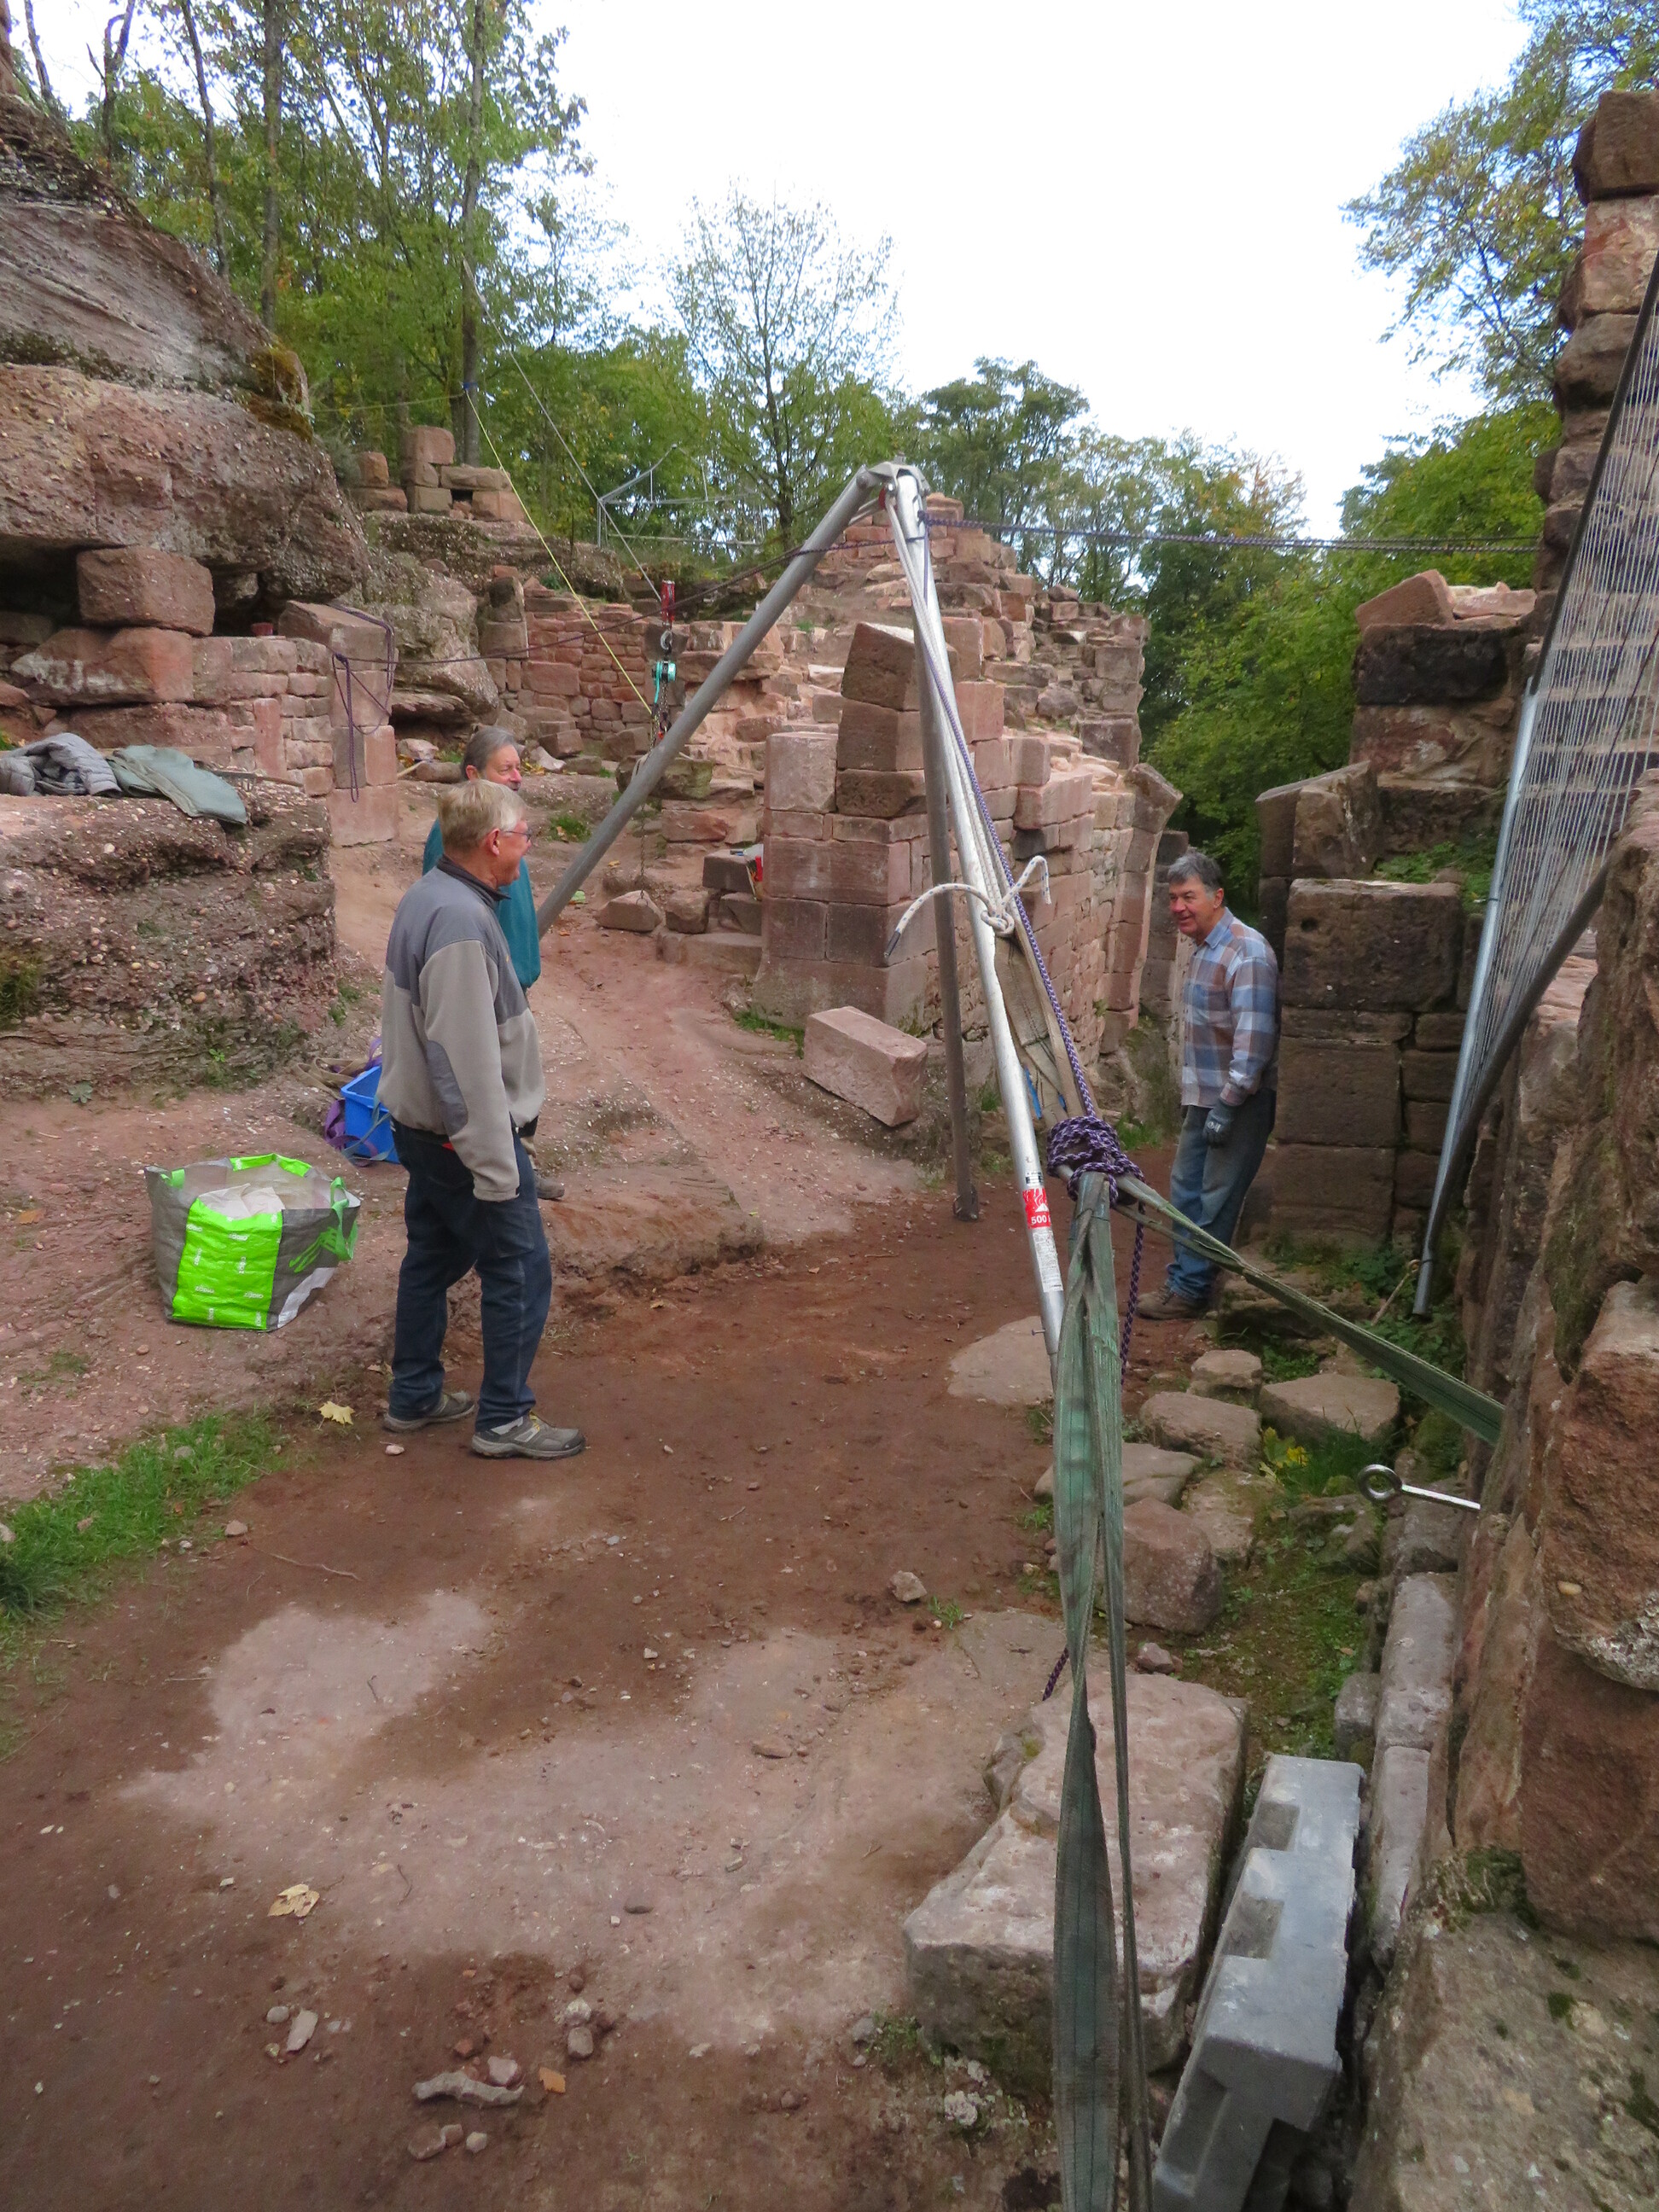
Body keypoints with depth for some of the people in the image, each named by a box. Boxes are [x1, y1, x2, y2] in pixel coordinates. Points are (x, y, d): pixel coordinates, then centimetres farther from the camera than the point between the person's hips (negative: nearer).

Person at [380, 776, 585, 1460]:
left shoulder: (424, 897, 6)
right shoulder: (462, 922, -26)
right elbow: (468, 1060, -28)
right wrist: (495, 1167, -23)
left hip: (422, 1126, 10)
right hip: (466, 1138, -10)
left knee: (432, 1258, 20)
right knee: (520, 1273, 3)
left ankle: (414, 1397, 34)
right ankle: (504, 1419, 15)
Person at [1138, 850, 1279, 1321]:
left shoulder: (1246, 952, -20)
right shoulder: (1205, 947, 11)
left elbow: (1254, 1039, -25)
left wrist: (1227, 1106, -25)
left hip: (1239, 1102, -9)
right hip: (1204, 1096, 10)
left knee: (1216, 1198, -1)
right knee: (1186, 1186, 14)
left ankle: (1189, 1291, 8)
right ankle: (1184, 1278, 25)